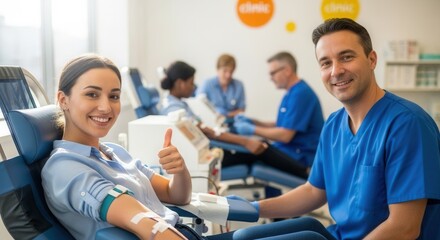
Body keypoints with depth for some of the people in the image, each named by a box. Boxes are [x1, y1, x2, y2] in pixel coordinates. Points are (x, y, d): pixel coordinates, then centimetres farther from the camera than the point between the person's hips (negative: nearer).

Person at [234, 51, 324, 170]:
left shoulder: (300, 94, -17)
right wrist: (252, 121, 9)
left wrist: (252, 129, -10)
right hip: (289, 150, 10)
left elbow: (285, 135, -20)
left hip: (300, 157, -10)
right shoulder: (293, 92, 15)